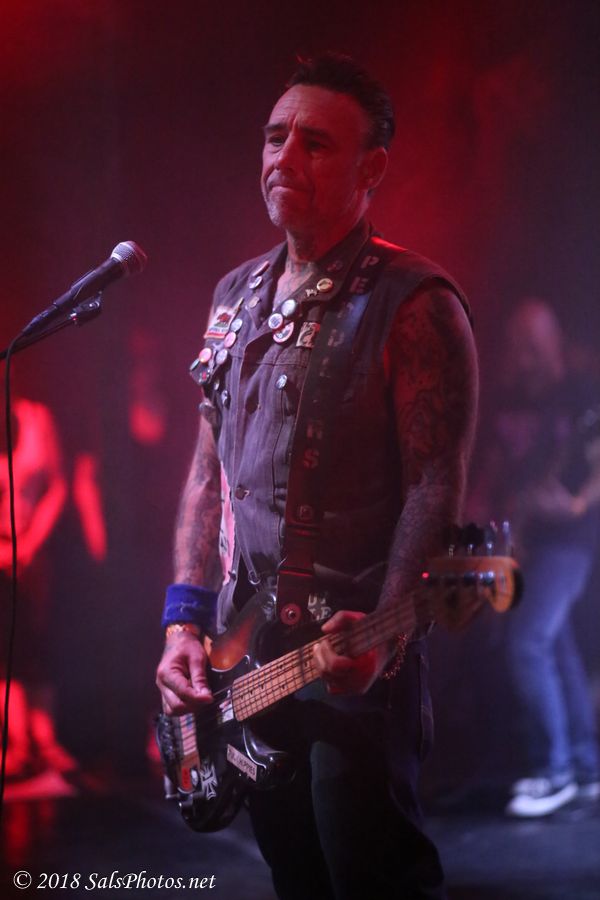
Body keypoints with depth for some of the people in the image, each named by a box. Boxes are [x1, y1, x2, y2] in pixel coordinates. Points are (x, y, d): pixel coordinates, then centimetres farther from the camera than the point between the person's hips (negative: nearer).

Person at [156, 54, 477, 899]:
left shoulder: (413, 305, -10)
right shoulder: (238, 295, 13)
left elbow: (437, 487, -16)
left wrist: (383, 633, -28)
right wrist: (185, 620, 7)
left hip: (353, 657, -7)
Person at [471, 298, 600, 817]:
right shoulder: (510, 401, 12)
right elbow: (497, 466, 18)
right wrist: (475, 512, 4)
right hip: (520, 539, 7)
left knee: (527, 641, -18)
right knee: (556, 647, 11)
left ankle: (553, 771, -11)